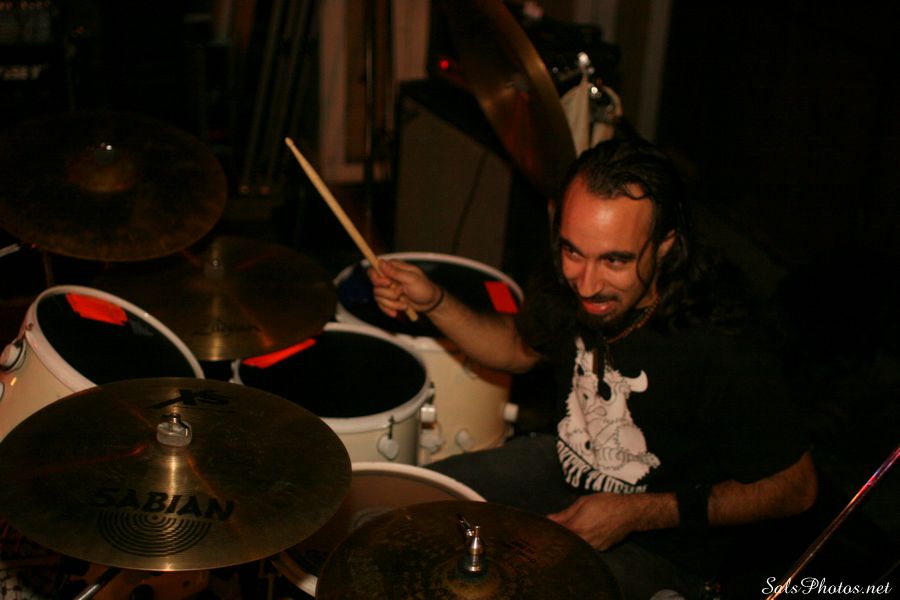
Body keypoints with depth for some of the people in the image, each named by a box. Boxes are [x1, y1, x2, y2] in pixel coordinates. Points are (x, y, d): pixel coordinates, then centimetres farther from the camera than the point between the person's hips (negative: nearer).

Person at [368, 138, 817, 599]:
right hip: (562, 469, 6)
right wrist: (433, 302, -11)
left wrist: (638, 513, -24)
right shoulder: (567, 289, -16)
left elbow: (796, 488, -19)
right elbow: (521, 346, 7)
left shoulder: (725, 363, -34)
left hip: (659, 547, -6)